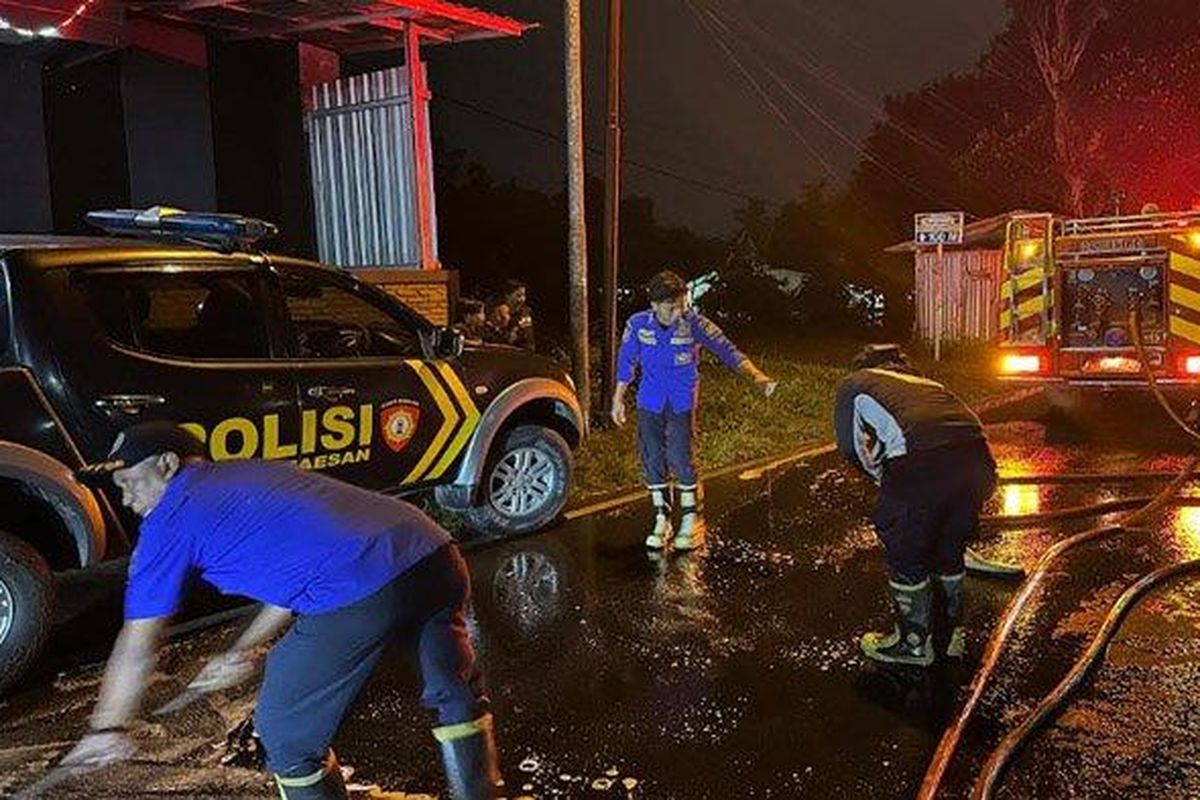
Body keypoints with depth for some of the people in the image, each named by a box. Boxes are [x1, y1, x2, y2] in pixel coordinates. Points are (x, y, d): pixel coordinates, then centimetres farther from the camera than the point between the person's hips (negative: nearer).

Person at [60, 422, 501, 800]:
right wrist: (245, 649, 45)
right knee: (457, 696, 30)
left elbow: (137, 646, 19)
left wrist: (107, 728, 33)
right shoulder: (252, 472, 31)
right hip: (437, 556, 7)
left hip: (360, 598, -7)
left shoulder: (171, 519, 12)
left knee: (287, 737, 18)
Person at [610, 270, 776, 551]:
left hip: (682, 404, -3)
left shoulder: (694, 323, -14)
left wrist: (756, 376, -25)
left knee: (682, 460, -7)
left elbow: (726, 350, -14)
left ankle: (692, 521, 12)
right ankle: (661, 520, 23)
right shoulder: (638, 324, -7)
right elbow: (626, 361, 5)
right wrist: (618, 399, 10)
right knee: (652, 461, 7)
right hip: (649, 404, 3)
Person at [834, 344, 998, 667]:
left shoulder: (854, 383, 24)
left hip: (920, 464, -6)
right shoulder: (927, 383, 38)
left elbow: (853, 447, 13)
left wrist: (884, 478, 27)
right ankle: (953, 632, 40)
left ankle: (914, 642, 28)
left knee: (906, 555, 14)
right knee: (950, 549, 24)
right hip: (976, 455, 6)